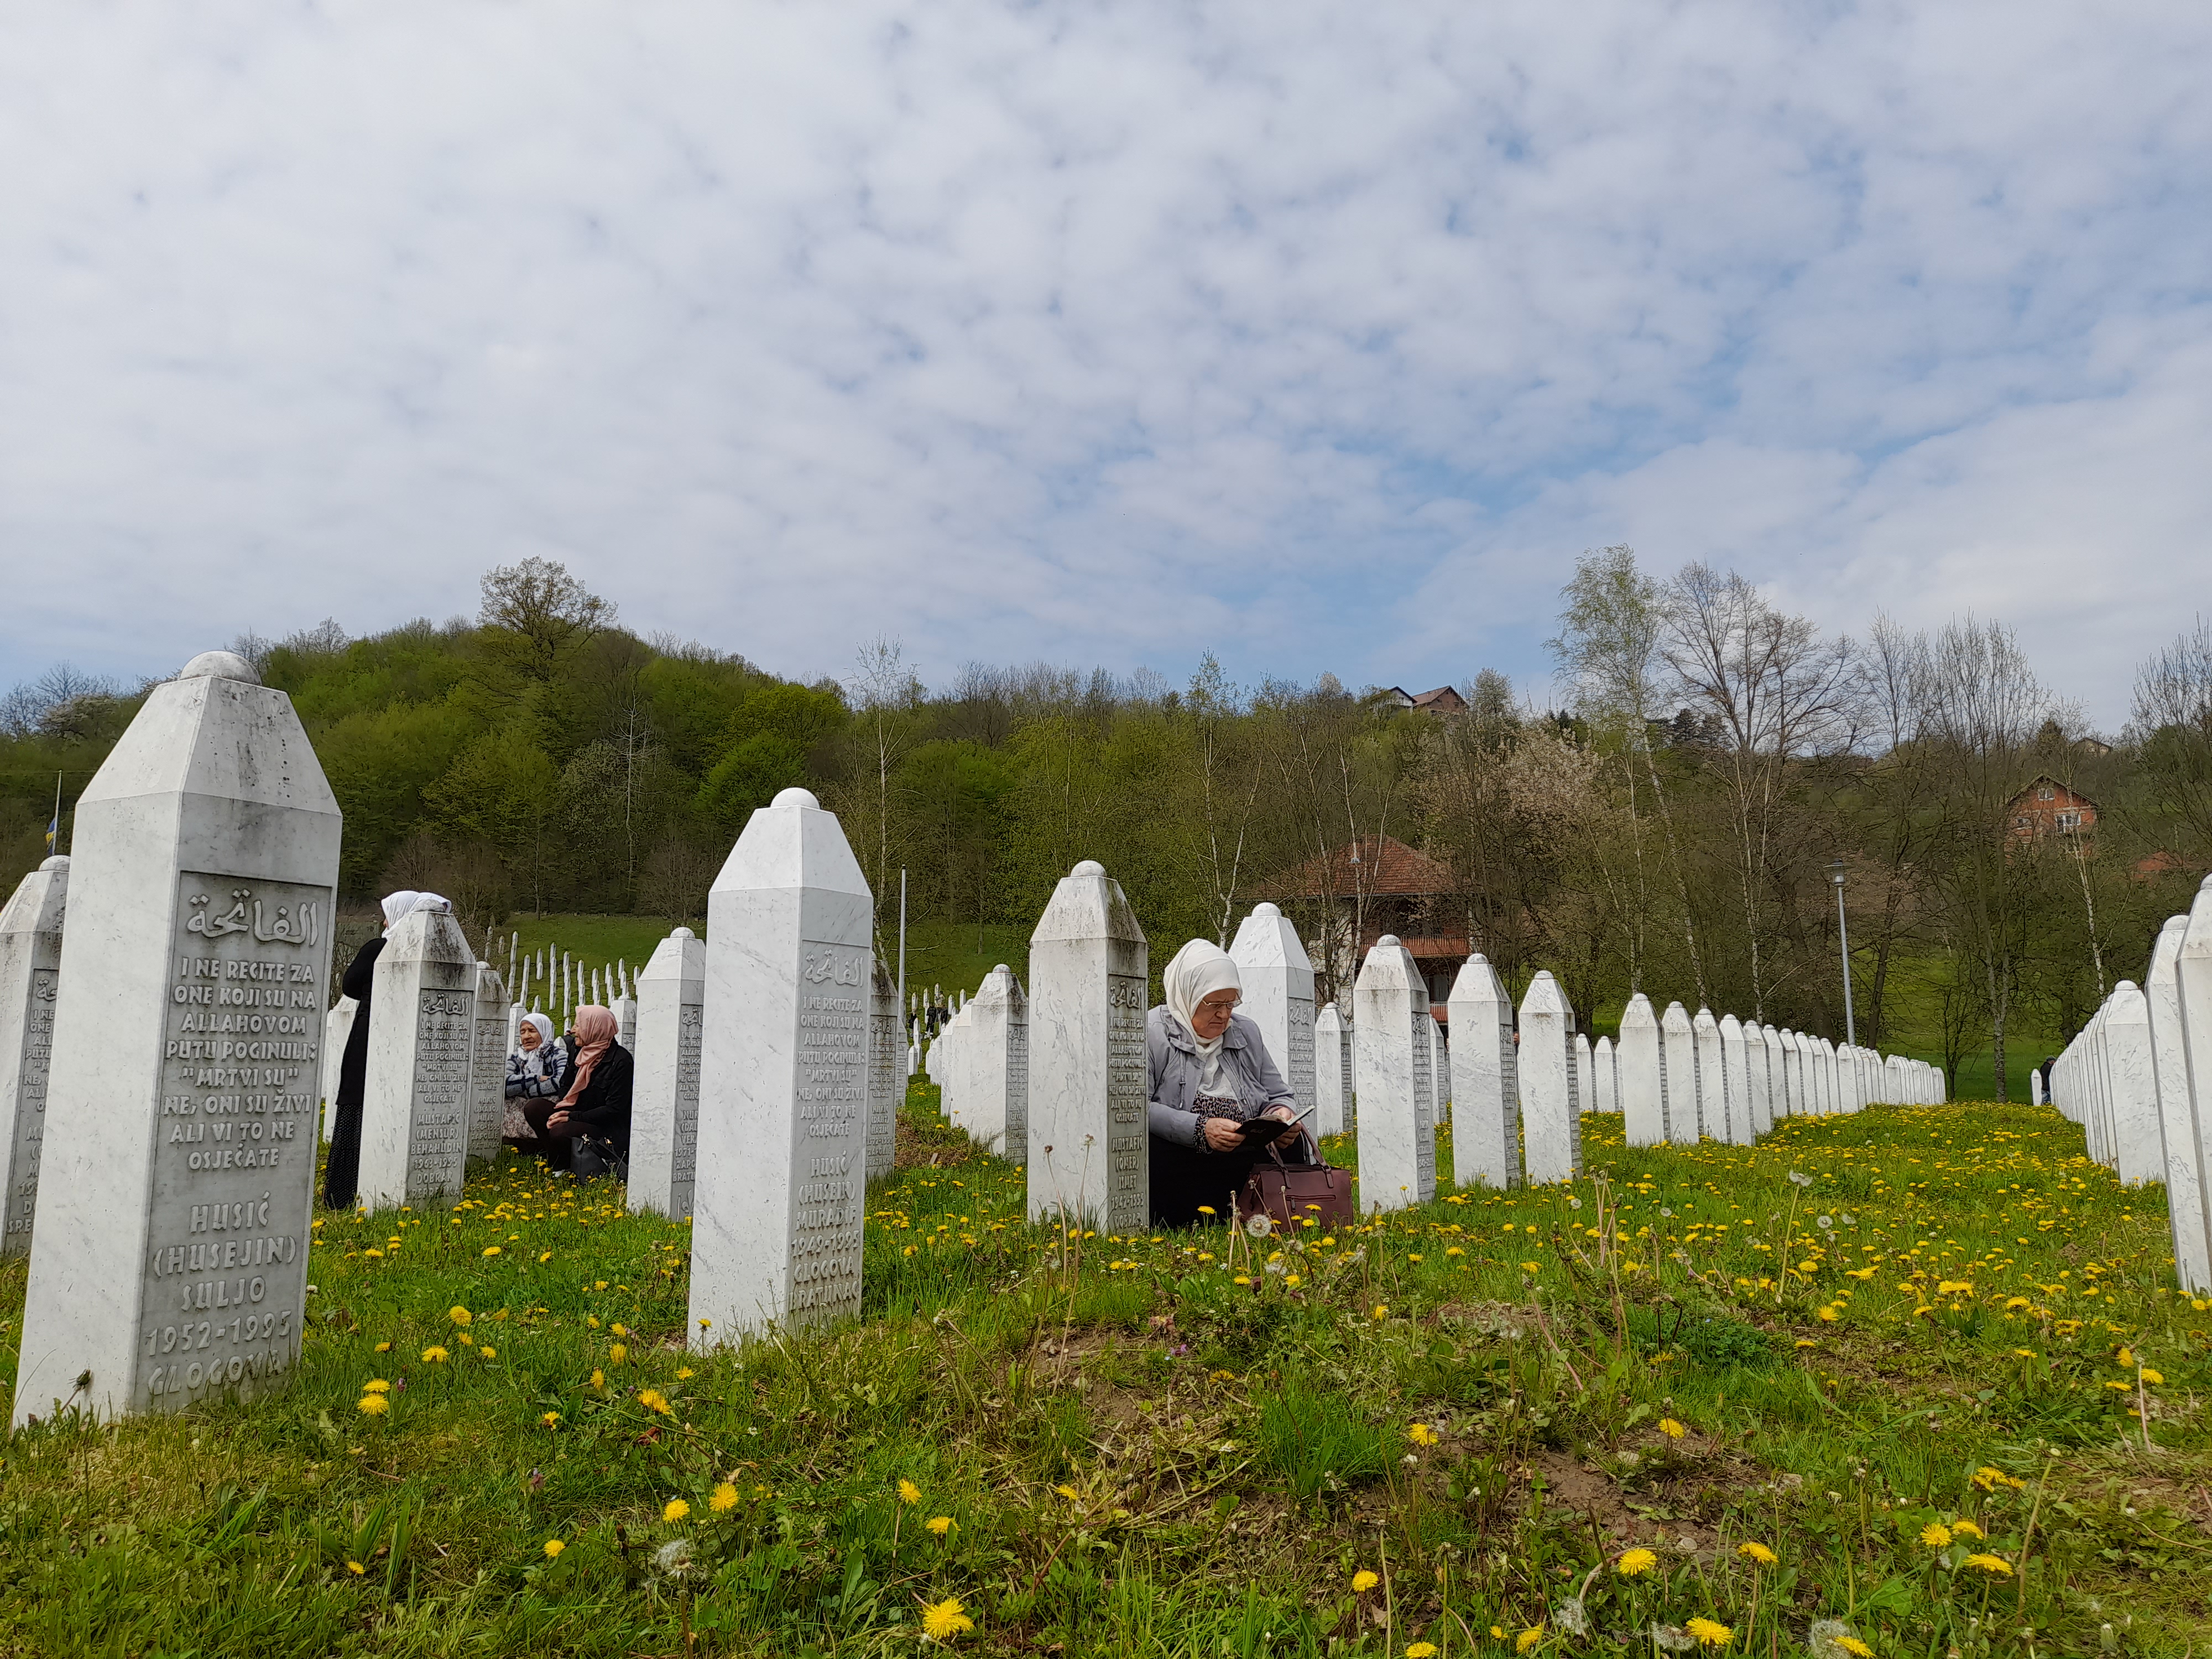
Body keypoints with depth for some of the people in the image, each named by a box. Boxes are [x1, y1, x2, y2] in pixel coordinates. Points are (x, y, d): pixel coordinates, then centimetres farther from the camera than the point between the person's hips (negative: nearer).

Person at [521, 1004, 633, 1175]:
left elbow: (614, 1109, -18)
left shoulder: (621, 1061, -15)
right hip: (578, 1118, 8)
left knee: (560, 1132, -31)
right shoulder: (583, 1053, 11)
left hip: (608, 1132, -8)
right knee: (534, 1108, -7)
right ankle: (555, 1160, -7)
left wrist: (573, 1117, -19)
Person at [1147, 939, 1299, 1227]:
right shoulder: (1151, 1033, -1)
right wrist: (1200, 1129, -22)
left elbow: (1278, 1096, 25)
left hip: (1246, 1167, 6)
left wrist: (1282, 1113, 0)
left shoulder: (1246, 1032, 19)